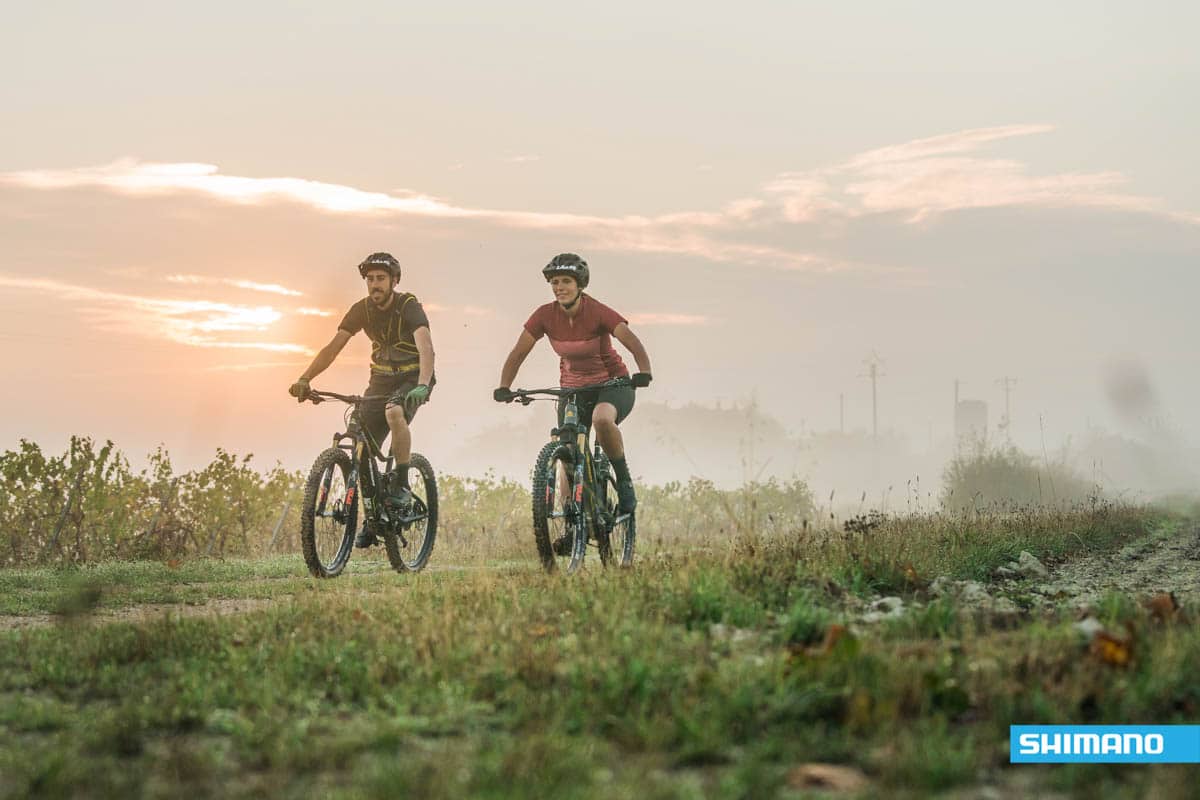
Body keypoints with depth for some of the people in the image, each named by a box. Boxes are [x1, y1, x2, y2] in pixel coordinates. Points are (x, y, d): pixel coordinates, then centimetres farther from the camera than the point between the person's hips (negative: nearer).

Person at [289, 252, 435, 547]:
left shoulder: (409, 306, -20)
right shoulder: (362, 309, -6)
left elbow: (426, 347, -35)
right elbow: (333, 347, -9)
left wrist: (422, 385, -52)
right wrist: (304, 379, -23)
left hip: (413, 380, -5)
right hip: (381, 380, 5)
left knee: (394, 412, -38)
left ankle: (401, 484, -24)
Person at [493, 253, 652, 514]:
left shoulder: (598, 312, -20)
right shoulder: (545, 315, -11)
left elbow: (633, 343, -29)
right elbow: (518, 353, -7)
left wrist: (644, 373, -47)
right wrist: (504, 388, -21)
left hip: (612, 384, -4)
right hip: (573, 388, 4)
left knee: (602, 419, -36)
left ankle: (624, 480, -16)